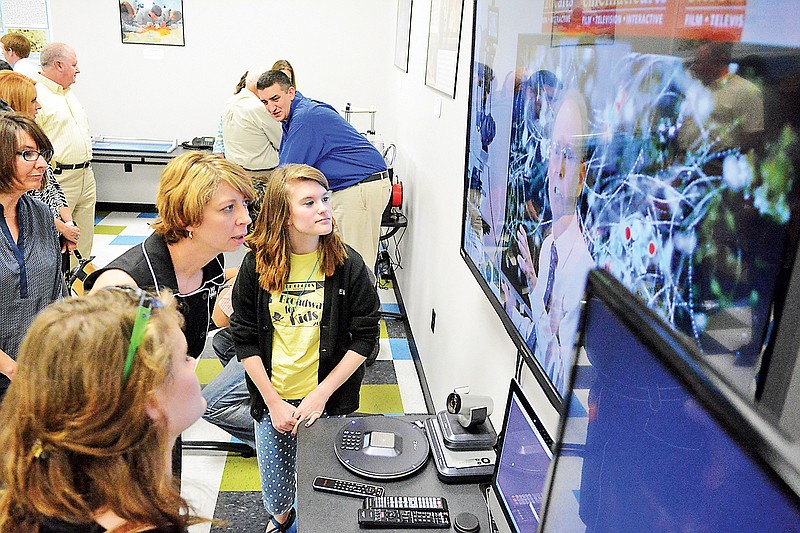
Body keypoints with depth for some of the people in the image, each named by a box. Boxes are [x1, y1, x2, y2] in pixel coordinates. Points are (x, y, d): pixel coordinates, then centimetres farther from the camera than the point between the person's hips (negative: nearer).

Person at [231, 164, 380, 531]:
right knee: (276, 494, 15)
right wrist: (274, 402, -7)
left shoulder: (347, 264, -11)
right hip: (272, 399, 1)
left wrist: (321, 394, -13)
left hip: (329, 401, -1)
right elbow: (244, 339, -3)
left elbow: (365, 336, -8)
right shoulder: (257, 264, -8)